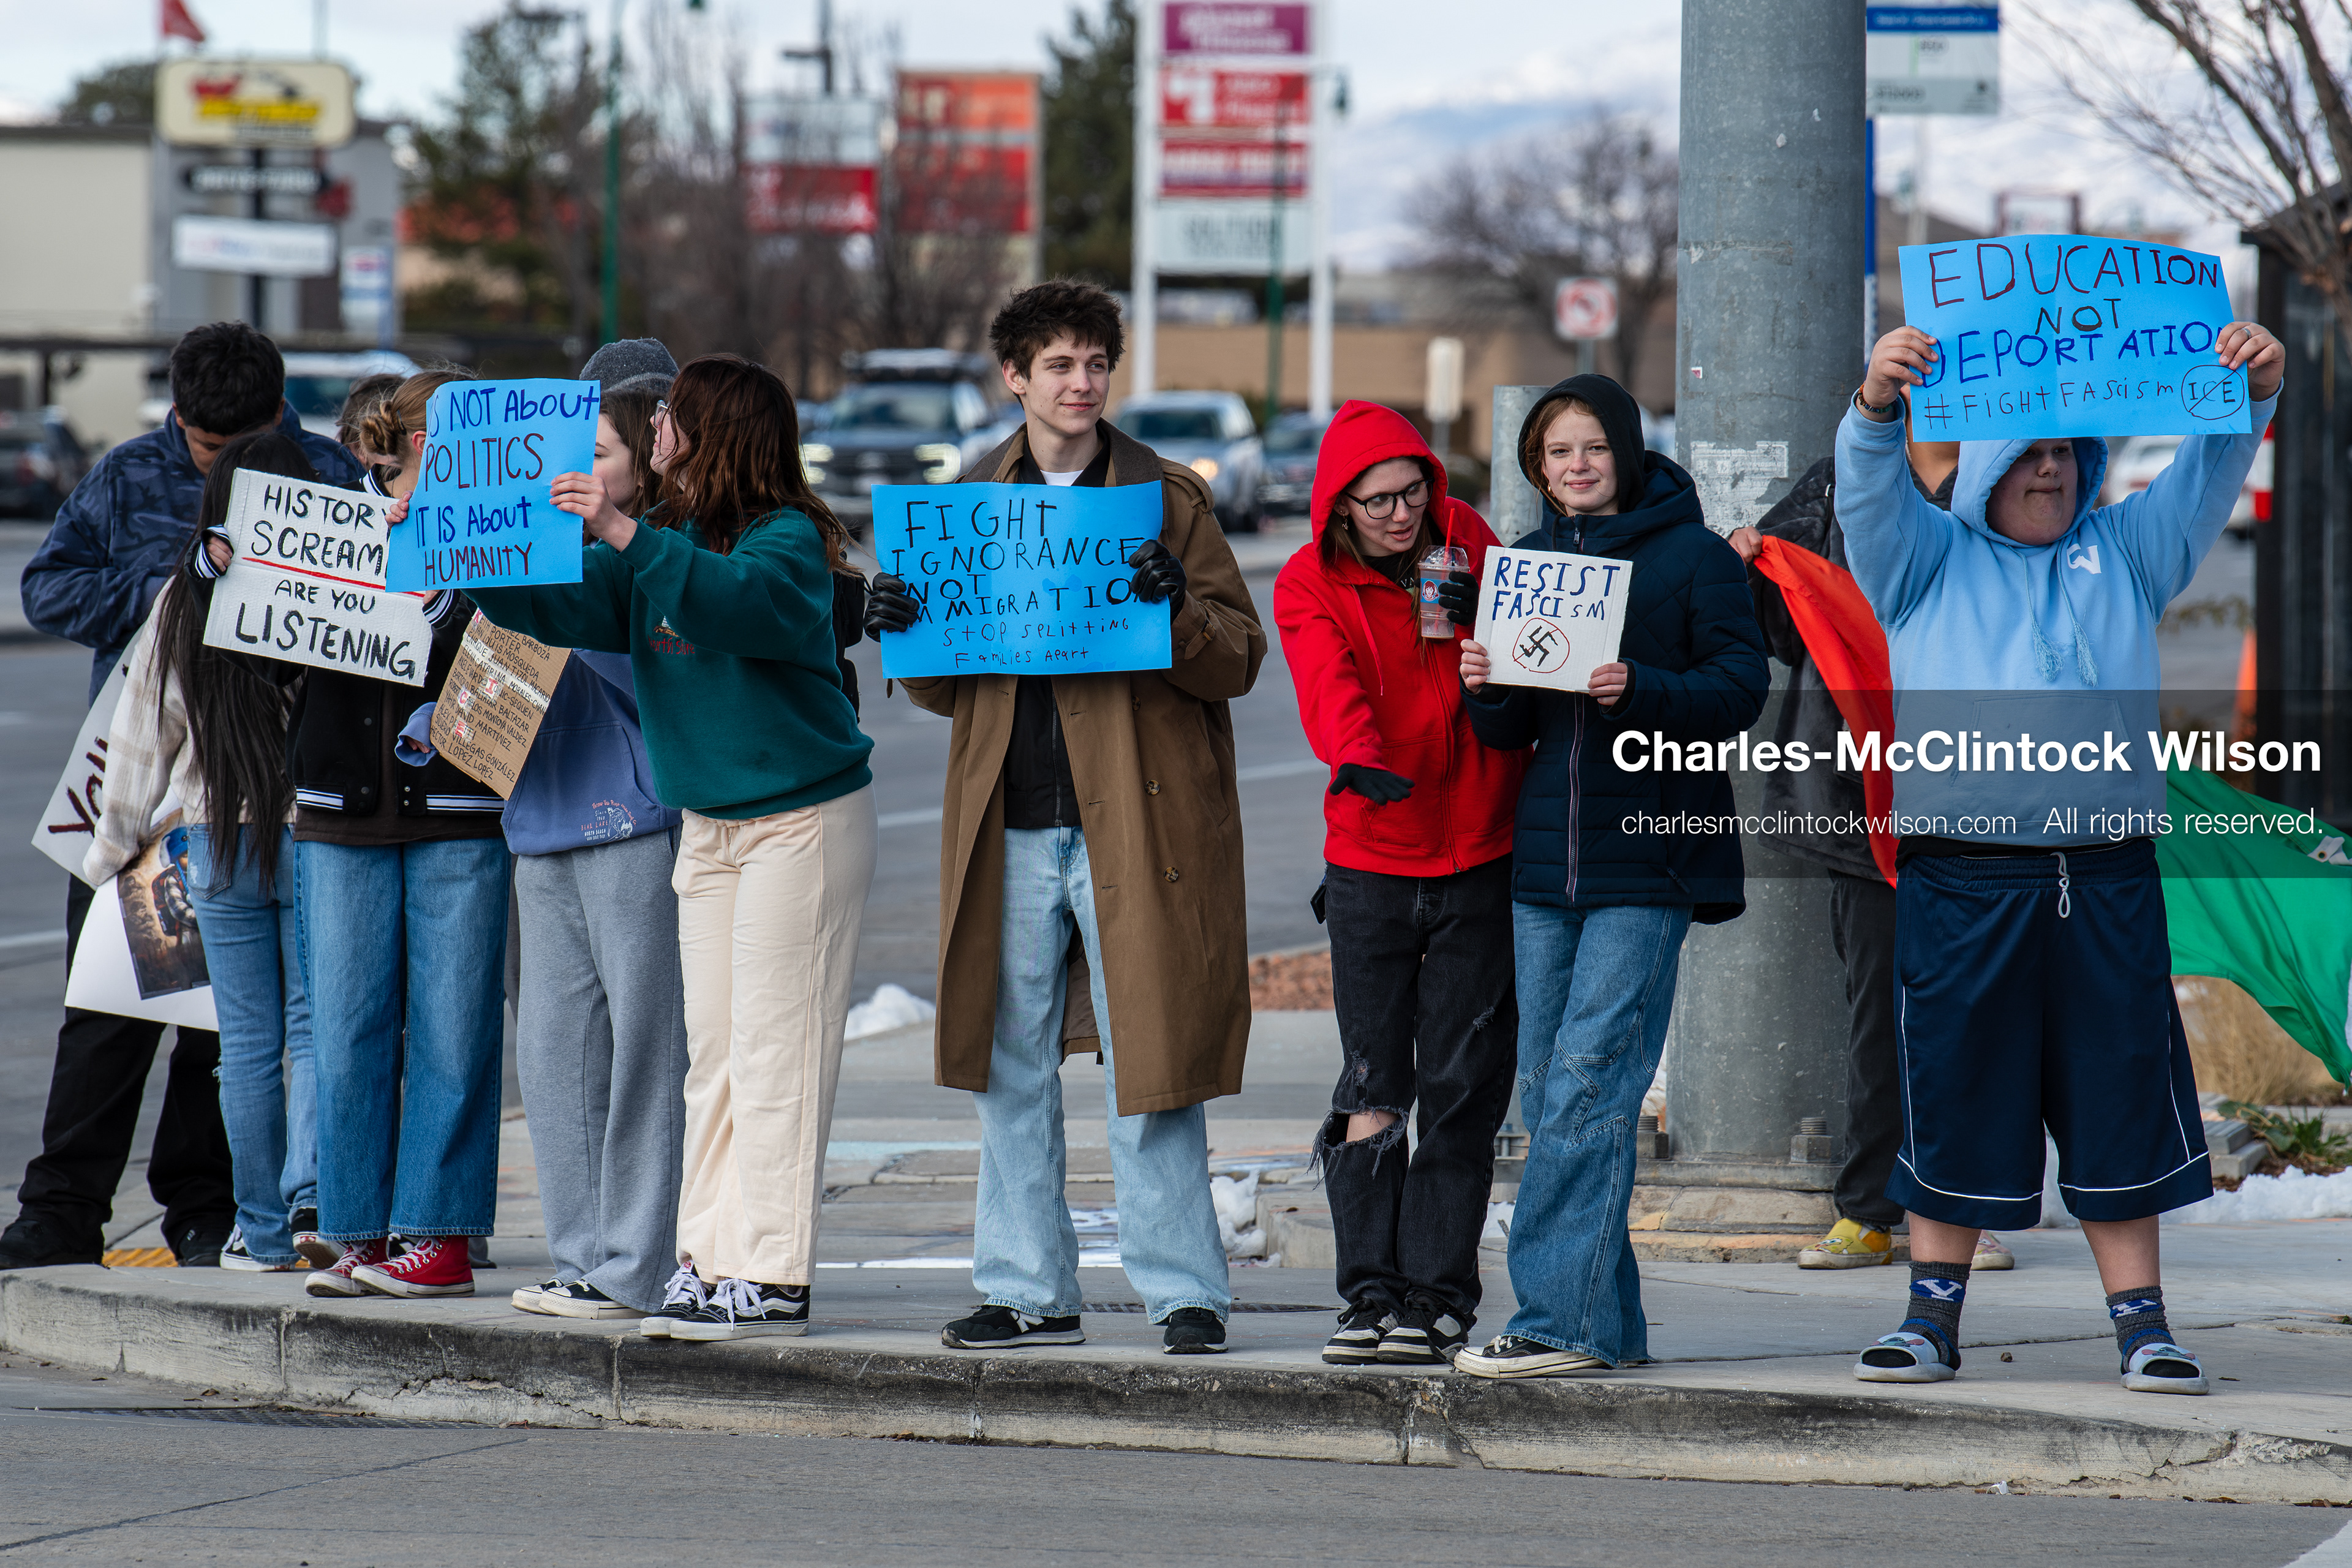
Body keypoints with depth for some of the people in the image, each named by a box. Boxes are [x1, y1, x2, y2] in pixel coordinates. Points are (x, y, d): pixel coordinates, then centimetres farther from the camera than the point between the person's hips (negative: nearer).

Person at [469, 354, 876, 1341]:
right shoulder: (661, 542, 11)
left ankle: (771, 1278, -7)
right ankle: (708, 1261, 11)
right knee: (713, 1050, 8)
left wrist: (624, 536, -40)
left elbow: (741, 602, -33)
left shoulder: (788, 540, -13)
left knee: (773, 1048, -8)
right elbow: (565, 607, 7)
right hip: (708, 825, 8)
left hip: (804, 816, -8)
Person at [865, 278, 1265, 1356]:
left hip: (1133, 821, -4)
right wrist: (901, 626, -4)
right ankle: (1028, 1293, 15)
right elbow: (938, 689, 16)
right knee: (1009, 1065, 7)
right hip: (1010, 826, 4)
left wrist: (1176, 608, -19)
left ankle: (1184, 1293, 1)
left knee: (1147, 1063, -4)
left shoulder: (1168, 498, 4)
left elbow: (1237, 662, 0)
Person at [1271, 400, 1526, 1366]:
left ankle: (1438, 1295, 4)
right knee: (1372, 1090, -1)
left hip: (1482, 859, 1)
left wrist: (1473, 616, -10)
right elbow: (1329, 685, -22)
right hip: (1370, 861, -1)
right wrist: (1359, 756, -42)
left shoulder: (1470, 545, 4)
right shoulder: (1310, 587, -4)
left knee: (1460, 1089, 0)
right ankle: (1373, 1294, 4)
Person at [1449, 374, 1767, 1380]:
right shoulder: (1529, 561, 16)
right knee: (1547, 1087, 5)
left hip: (1647, 856, -6)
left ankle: (1560, 1318, -14)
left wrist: (1641, 691, -24)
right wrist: (1488, 690, -4)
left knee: (1589, 1081, -13)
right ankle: (1608, 1323, 11)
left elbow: (1740, 688, -8)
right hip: (1545, 855, 6)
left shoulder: (1695, 557, -1)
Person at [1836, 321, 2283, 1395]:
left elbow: (2207, 478, 7)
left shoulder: (2125, 551, 17)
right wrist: (1877, 402, -25)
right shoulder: (1928, 559, 12)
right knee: (1953, 1102, 1)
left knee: (2121, 1103, 1)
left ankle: (2139, 1322, 4)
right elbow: (1870, 492, -5)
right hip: (1962, 882, -2)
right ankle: (1932, 1318, 9)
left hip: (2106, 882, 2)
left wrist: (2253, 391, -13)